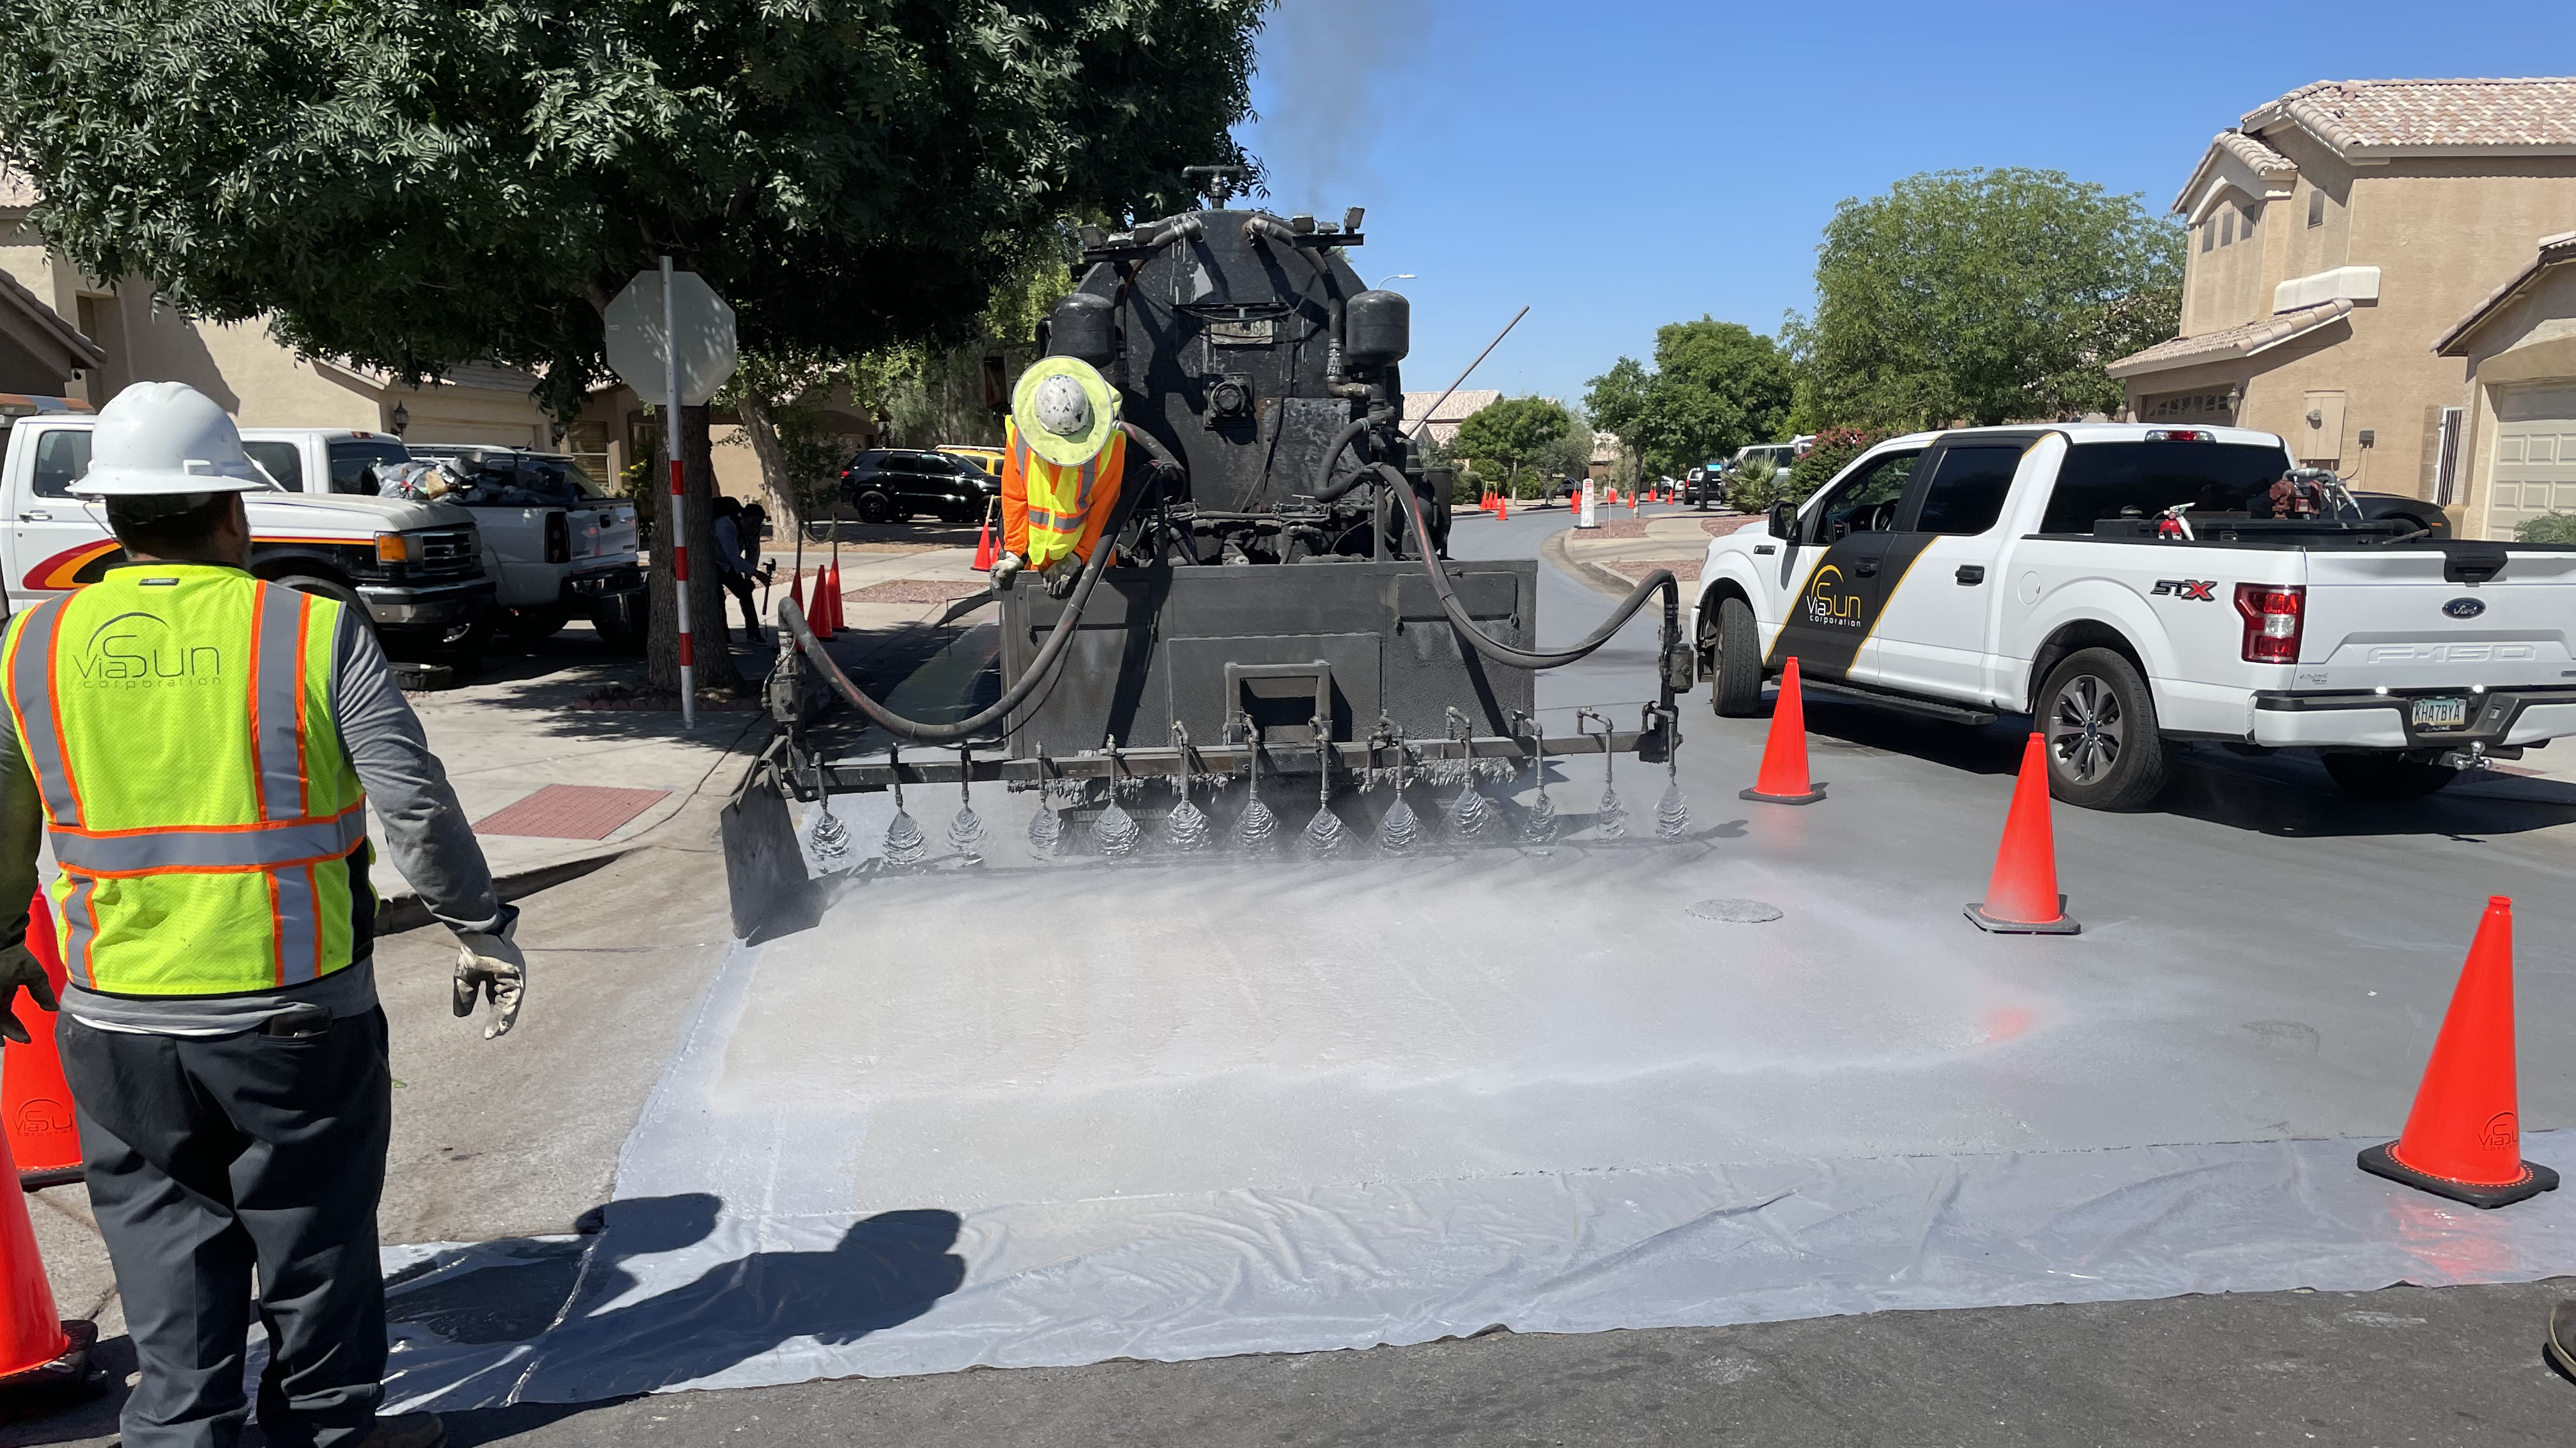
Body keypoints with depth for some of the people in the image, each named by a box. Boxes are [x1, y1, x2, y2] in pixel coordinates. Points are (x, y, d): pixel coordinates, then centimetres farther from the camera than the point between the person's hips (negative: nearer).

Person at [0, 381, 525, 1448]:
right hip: (297, 1009, -2)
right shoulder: (315, 630, -10)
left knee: (164, 1240, 17)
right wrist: (484, 931, -1)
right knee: (313, 1237, 14)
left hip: (118, 1020, 2)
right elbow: (416, 806, -12)